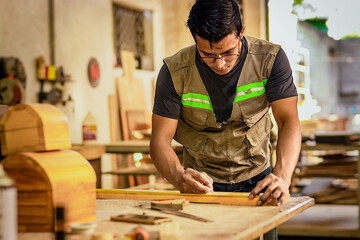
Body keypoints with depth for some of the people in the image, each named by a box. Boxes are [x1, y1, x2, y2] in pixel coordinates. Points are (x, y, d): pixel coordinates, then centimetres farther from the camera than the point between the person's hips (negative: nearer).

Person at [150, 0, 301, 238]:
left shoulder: (270, 59, -13)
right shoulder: (174, 71, -15)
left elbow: (289, 122, -20)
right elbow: (160, 139, -15)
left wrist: (282, 176, -38)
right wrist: (179, 176, -36)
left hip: (256, 181, 1)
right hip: (202, 183, 0)